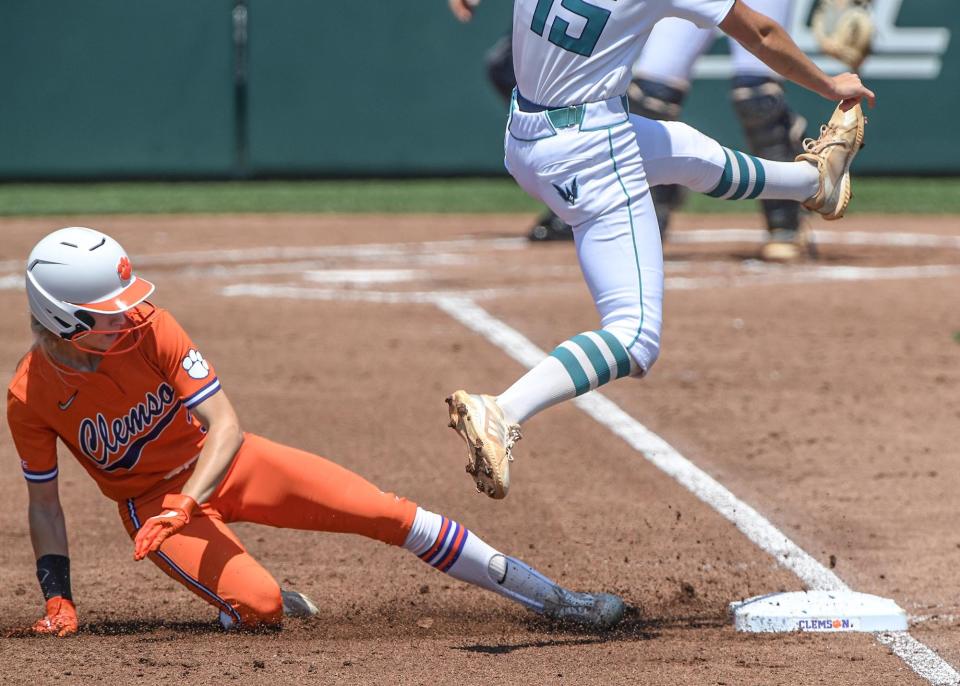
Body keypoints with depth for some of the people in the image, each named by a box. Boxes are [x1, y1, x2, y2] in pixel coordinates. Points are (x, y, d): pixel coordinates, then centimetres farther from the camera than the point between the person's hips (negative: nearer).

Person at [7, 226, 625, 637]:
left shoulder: (150, 329, -21)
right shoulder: (30, 397, -20)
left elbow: (225, 426, -24)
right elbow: (45, 503, -6)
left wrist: (180, 510, -38)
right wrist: (58, 601, -15)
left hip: (221, 462, 1)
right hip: (150, 499, -1)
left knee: (393, 514, -10)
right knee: (259, 607, -29)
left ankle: (553, 600, -2)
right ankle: (248, 602, 12)